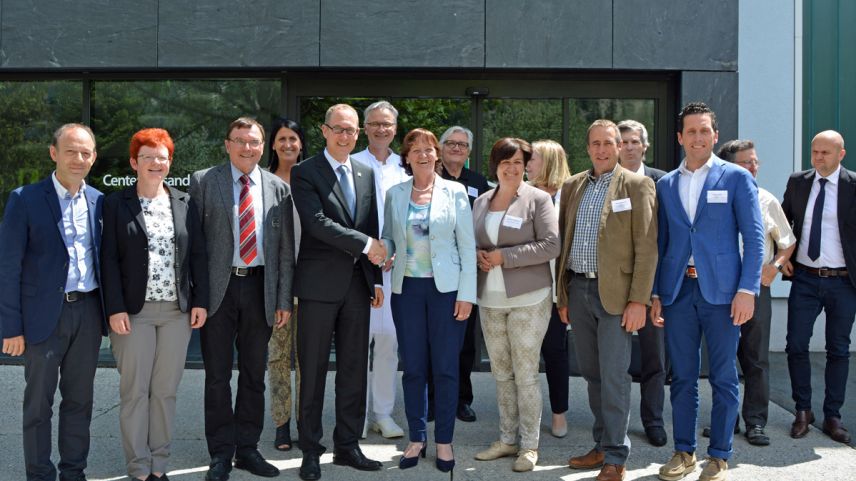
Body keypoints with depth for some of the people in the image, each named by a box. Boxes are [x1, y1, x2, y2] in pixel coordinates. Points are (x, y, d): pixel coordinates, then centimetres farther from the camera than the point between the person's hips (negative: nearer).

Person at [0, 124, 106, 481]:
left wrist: (109, 311, 7)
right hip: (44, 314, -4)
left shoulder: (99, 201, 6)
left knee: (79, 399, 13)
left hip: (88, 312, 4)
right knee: (38, 402, 8)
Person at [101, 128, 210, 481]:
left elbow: (198, 254, 7)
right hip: (134, 311, -2)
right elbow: (109, 259, -3)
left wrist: (200, 301, 1)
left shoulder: (184, 203, 8)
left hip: (178, 310, 2)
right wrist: (115, 308, -10)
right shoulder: (116, 204, 1)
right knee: (135, 391, 3)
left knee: (166, 391, 8)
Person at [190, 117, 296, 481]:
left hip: (260, 288, 2)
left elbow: (286, 249, 7)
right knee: (217, 375, 5)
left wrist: (284, 300, 2)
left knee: (254, 373, 10)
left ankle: (247, 448, 23)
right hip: (217, 287, -2)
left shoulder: (278, 188, 7)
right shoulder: (203, 181, 1)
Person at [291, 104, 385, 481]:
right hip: (319, 284, -5)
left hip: (358, 284, 5)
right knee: (313, 370, 3)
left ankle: (347, 446, 21)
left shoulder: (366, 174, 13)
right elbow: (317, 222, -17)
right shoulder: (305, 173, -4)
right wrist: (366, 245, -15)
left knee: (354, 369, 9)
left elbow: (372, 228, 14)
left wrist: (377, 279, 11)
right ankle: (310, 450, 14)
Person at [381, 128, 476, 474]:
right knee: (413, 368, 7)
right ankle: (416, 438, 20)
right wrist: (383, 254, -12)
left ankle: (444, 441, 16)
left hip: (446, 287, -2)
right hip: (407, 287, 2)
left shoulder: (454, 192, 1)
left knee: (445, 368, 3)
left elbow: (467, 245, -1)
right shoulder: (395, 193, 7)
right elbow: (389, 237, 12)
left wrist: (466, 294, -6)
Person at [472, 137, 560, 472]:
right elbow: (472, 241, 19)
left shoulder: (538, 199, -4)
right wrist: (478, 255, -4)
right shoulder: (482, 201, 12)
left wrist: (504, 257, -15)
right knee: (501, 373, 12)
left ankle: (529, 445, 11)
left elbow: (551, 245, -12)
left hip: (528, 299, -5)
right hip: (490, 299, 5)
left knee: (525, 374, -1)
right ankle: (507, 439, 24)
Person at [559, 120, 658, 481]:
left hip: (615, 293, -5)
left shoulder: (637, 186, -3)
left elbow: (646, 247, -7)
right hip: (577, 289, 5)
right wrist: (562, 294, 11)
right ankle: (602, 445, 27)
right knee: (591, 373, 13)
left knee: (614, 376, -3)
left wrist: (639, 300, -13)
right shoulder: (572, 186, 12)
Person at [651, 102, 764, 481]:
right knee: (682, 376, 9)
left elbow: (754, 237, -3)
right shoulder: (666, 184, 12)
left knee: (723, 377, 4)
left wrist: (747, 290, -11)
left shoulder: (736, 178, 1)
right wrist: (654, 293, 7)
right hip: (677, 290, 3)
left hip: (721, 290, -3)